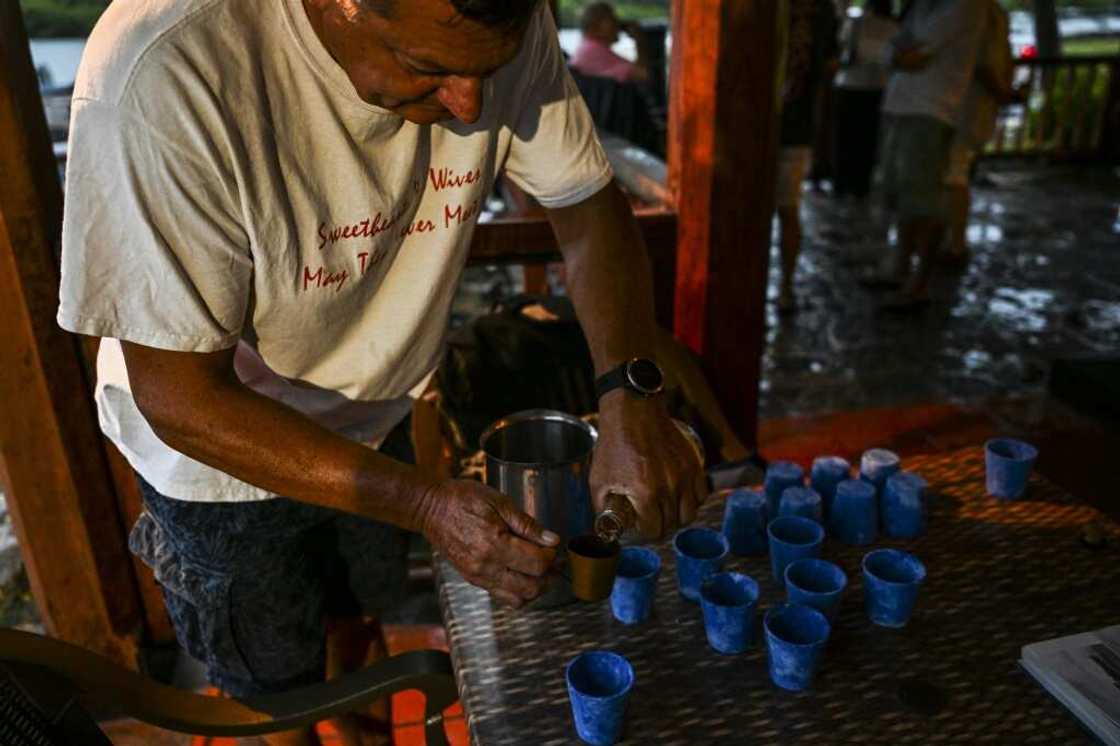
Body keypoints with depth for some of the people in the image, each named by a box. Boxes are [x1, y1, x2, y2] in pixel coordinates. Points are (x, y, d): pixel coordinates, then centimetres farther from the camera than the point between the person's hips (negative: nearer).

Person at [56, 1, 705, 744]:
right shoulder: (165, 76, -37)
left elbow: (588, 206, -12)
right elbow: (181, 397, -32)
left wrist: (632, 393, -29)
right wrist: (426, 503, -38)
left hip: (374, 415, 5)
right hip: (220, 445, -4)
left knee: (360, 605, 30)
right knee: (277, 664, 21)